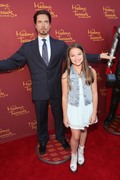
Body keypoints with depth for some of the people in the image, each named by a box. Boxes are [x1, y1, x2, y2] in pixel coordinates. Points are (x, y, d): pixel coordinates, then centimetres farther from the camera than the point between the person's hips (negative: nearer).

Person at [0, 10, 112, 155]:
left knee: (59, 116, 20)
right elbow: (12, 62, -3)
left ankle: (61, 137, 48)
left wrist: (99, 56, -3)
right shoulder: (27, 47, -1)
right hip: (39, 92, 0)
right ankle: (43, 141, 45)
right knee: (41, 119, 18)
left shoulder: (60, 45, 0)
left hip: (57, 90, 1)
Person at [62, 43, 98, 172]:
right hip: (73, 109, -1)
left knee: (84, 130, 24)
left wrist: (94, 112, -5)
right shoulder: (66, 75, -15)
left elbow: (94, 93, -6)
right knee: (75, 136, 8)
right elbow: (64, 97, -7)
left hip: (87, 107, 2)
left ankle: (81, 151, 53)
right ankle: (74, 156, 40)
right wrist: (65, 116, -4)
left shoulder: (91, 72, -13)